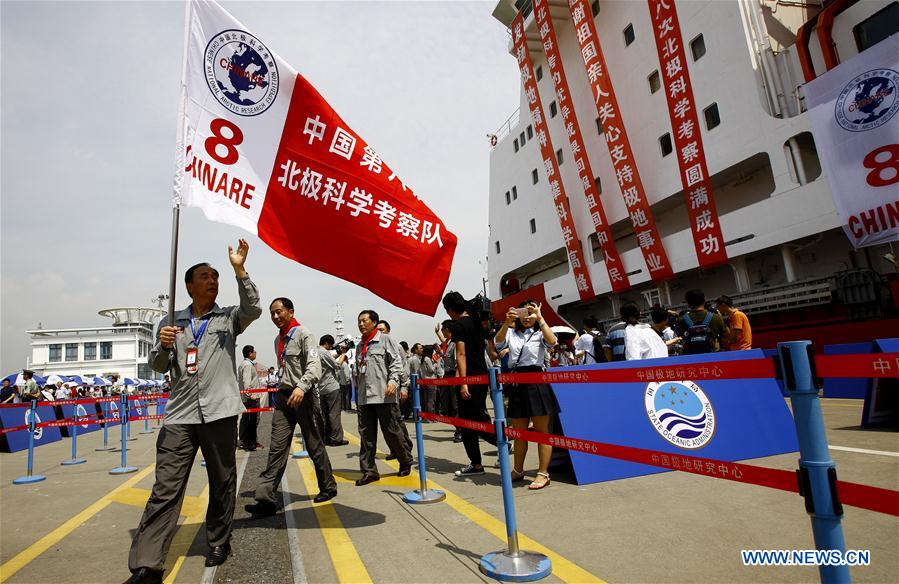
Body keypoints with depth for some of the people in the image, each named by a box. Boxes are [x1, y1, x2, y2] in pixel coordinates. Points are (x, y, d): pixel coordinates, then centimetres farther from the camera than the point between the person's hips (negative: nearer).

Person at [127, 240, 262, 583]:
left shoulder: (228, 318, 7)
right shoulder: (174, 322, 14)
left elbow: (253, 309, -14)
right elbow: (158, 366, 13)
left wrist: (239, 269, -21)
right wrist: (162, 345, -9)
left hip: (219, 412, -1)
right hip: (180, 414, 1)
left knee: (222, 483, 9)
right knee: (165, 489, -2)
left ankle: (219, 542, 27)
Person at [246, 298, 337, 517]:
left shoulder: (303, 334, -8)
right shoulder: (278, 339, 16)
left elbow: (314, 365, -20)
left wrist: (302, 387, -34)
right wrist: (282, 388, 19)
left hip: (303, 397, -6)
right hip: (283, 396, 6)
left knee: (314, 446, 5)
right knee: (277, 447, -1)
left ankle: (328, 487, 23)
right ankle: (265, 498, -1)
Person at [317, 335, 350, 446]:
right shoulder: (325, 352, -14)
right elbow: (338, 365, -11)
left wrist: (338, 354, 9)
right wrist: (343, 354, 0)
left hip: (321, 389, 9)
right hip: (331, 387, -9)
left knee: (325, 414, 11)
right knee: (334, 414, -4)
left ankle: (327, 438, 15)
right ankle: (336, 438, -1)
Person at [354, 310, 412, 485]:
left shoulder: (385, 340, 0)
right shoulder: (360, 345, 21)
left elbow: (397, 361, -8)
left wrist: (393, 380, -21)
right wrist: (357, 389, 24)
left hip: (383, 394, -6)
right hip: (364, 397, 6)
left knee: (390, 430, -1)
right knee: (366, 433, 5)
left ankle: (406, 461, 20)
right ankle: (369, 471, 12)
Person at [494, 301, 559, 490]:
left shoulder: (540, 333, 3)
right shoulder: (511, 333, 11)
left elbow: (552, 342, -18)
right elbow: (498, 342, -8)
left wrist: (540, 318, -22)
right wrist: (507, 323, -21)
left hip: (536, 382, -4)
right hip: (516, 383, 4)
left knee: (542, 431, 1)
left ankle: (543, 473, 9)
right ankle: (517, 471, 27)